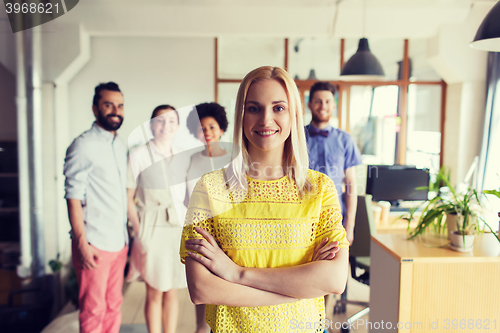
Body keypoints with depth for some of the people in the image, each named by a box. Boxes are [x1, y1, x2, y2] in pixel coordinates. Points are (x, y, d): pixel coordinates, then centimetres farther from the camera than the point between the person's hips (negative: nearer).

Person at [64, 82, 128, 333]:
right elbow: (73, 198, -13)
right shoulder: (83, 146, -10)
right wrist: (82, 243, -16)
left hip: (119, 243, 7)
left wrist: (130, 233, 12)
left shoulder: (121, 147, 13)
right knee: (93, 310, 4)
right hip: (95, 245, -6)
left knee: (114, 305, 15)